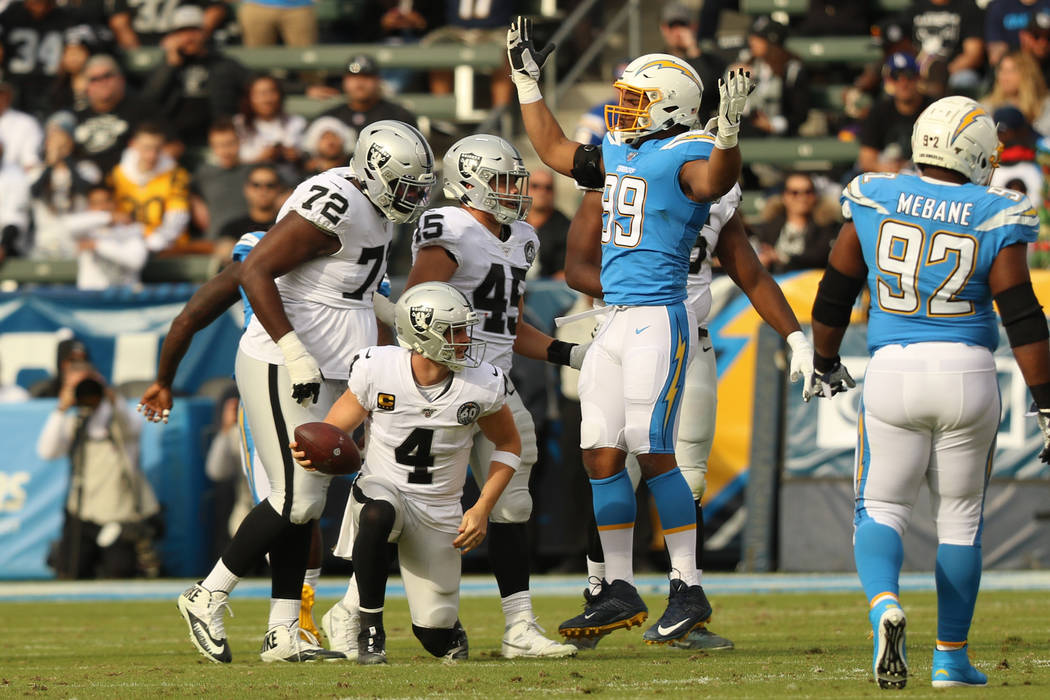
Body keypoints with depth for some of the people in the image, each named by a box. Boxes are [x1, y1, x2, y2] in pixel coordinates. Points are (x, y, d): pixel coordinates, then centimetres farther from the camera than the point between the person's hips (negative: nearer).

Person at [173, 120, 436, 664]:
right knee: (297, 500, -10)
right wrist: (295, 354, -26)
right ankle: (208, 598, 3)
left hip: (322, 372, 10)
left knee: (306, 501, 8)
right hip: (280, 371, -10)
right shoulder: (333, 206, -20)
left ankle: (283, 634, 10)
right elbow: (255, 272, -24)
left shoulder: (375, 211, 11)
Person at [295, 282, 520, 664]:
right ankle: (370, 630, -21)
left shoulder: (482, 385, -13)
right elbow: (334, 431, -5)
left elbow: (508, 446, 4)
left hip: (439, 512, 1)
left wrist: (483, 508, -7)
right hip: (382, 489, -1)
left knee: (435, 637, -4)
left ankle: (449, 631, 38)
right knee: (376, 515, -41)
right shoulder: (377, 368, -16)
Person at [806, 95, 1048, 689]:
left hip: (893, 372, 1)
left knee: (882, 508, 11)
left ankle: (885, 602, -20)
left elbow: (836, 293, 9)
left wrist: (824, 364, 25)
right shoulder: (994, 218, -5)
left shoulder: (874, 201, 1)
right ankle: (952, 658, 16)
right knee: (961, 515, 14)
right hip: (969, 373, -1)